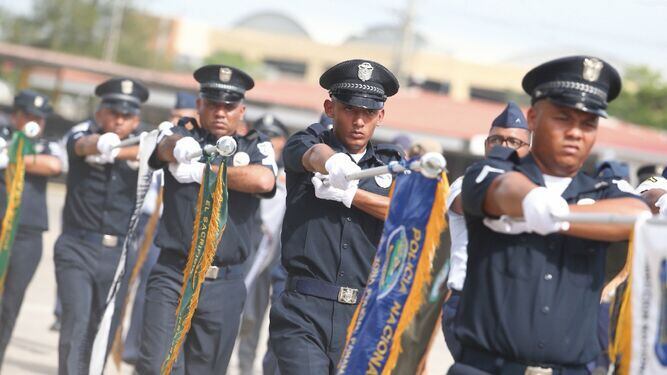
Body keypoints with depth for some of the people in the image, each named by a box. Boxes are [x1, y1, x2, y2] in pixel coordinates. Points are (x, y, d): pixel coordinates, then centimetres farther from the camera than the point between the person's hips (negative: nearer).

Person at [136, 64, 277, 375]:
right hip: (172, 276, -1)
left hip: (224, 285, 1)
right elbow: (166, 147, -16)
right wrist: (180, 146, -40)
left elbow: (264, 180, -14)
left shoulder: (256, 147, 9)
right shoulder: (181, 133, 9)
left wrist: (202, 172, -9)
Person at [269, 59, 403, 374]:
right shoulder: (306, 143, 9)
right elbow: (314, 154, -16)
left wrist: (349, 193, -12)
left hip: (364, 317, 2)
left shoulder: (391, 164, 15)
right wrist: (333, 162, -40)